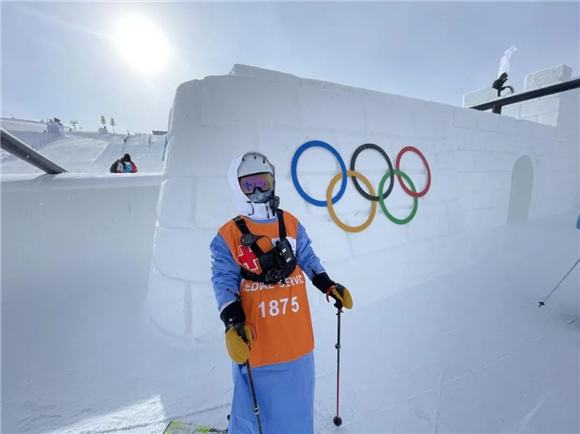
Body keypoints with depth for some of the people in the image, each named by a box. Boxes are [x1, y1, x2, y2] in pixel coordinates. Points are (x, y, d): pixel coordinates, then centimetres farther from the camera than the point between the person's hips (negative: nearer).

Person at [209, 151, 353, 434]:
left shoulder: (291, 224, 2)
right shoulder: (228, 236, -11)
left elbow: (308, 259, 11)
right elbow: (224, 282, -12)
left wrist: (330, 287, 8)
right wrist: (233, 323, -23)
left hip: (297, 338, 4)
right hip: (256, 343, -4)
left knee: (298, 403, 27)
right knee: (255, 408, 16)